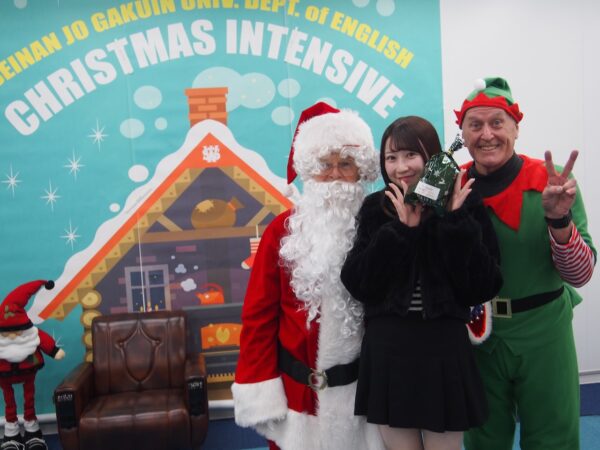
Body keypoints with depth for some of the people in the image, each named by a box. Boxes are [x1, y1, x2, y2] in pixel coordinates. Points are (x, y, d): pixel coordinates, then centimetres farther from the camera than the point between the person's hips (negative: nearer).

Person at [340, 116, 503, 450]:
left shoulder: (466, 207, -4)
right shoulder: (375, 209, 0)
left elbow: (482, 289, -10)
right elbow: (358, 285, -9)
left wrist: (457, 222, -17)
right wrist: (400, 229, -16)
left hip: (445, 352, -1)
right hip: (387, 353, 1)